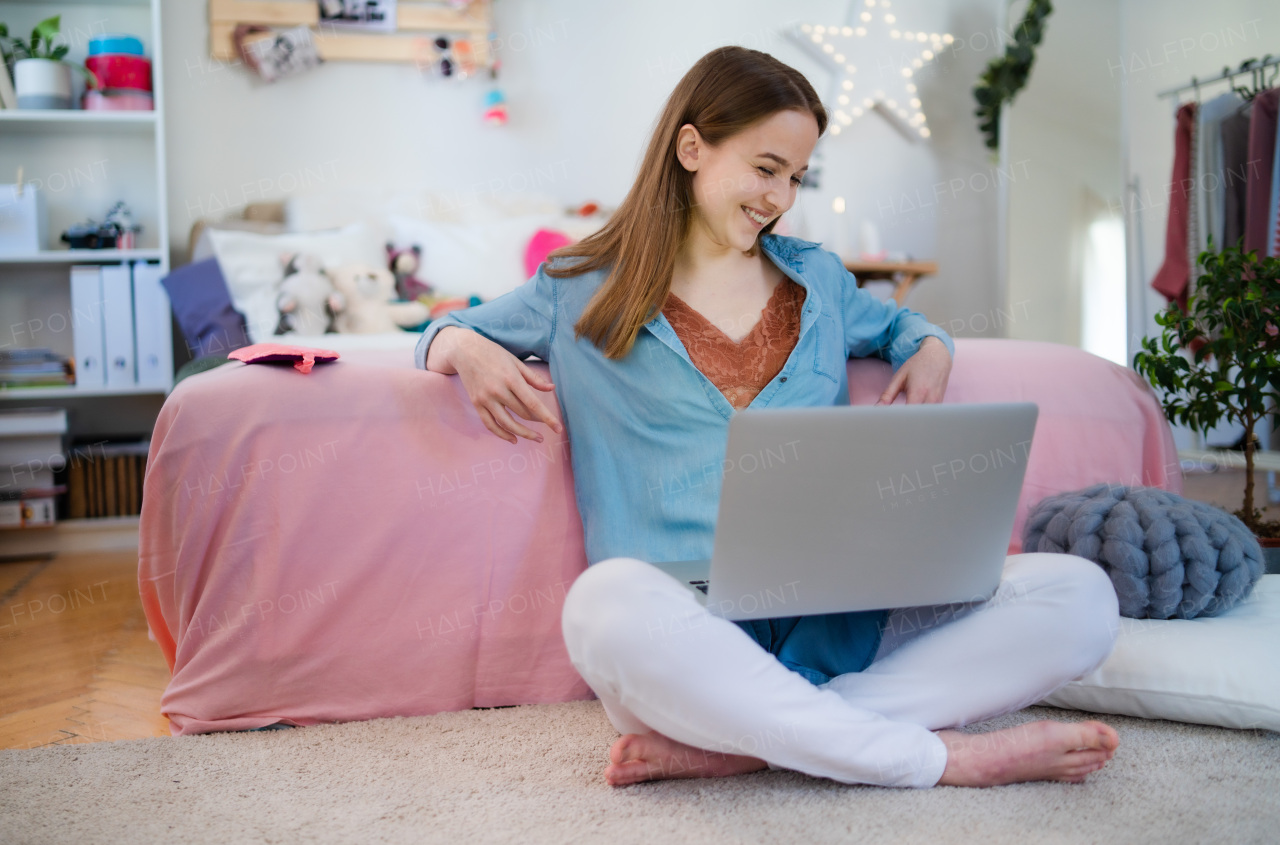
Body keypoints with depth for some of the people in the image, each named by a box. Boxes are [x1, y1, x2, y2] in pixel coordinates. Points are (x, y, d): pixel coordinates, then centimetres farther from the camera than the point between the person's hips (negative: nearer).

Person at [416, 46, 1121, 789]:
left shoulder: (817, 279, 22)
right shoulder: (582, 293, 12)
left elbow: (899, 322, 41)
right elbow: (442, 336, 23)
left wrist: (931, 350, 15)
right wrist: (470, 351, -4)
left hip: (843, 624, 4)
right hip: (688, 630, -3)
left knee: (1081, 597, -18)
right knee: (611, 603, -40)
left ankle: (735, 746, -25)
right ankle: (944, 756, -25)